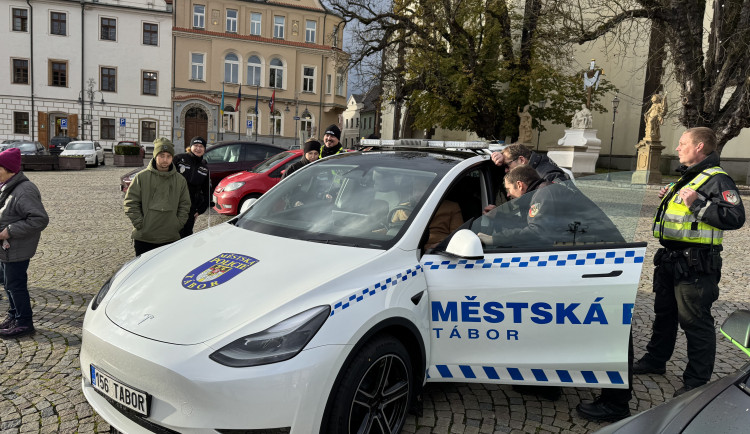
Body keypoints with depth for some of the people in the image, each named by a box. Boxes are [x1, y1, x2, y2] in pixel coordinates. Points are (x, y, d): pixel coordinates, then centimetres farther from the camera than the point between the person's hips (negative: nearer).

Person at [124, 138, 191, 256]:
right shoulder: (142, 177, 0)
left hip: (171, 238, 2)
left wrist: (178, 225, 1)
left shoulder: (180, 180, 8)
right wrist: (140, 224, -7)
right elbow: (130, 203, -1)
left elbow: (185, 205, 12)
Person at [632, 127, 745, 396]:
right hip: (671, 260, 10)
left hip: (695, 265, -10)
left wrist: (696, 204, -28)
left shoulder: (717, 179, -13)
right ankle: (655, 360, 36)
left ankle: (697, 381, 9)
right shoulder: (688, 178, 19)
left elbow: (735, 218, -25)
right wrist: (671, 198, 14)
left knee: (695, 322, -2)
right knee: (664, 313, 20)